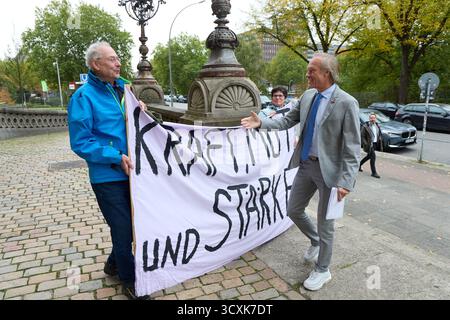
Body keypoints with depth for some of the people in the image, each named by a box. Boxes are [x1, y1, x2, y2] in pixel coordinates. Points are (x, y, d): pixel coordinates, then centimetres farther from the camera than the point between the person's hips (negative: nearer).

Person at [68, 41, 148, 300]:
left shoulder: (122, 88, 10)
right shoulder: (84, 96, -12)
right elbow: (80, 142, -15)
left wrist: (138, 110, 0)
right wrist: (116, 157, -22)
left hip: (132, 171, 7)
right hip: (108, 177, -7)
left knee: (134, 223, 18)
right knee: (123, 229, 4)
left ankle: (115, 264, 43)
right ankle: (129, 281, 27)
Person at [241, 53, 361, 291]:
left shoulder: (347, 103, -15)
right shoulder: (307, 96, 4)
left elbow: (352, 146, -16)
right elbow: (287, 121, 10)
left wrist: (346, 181, -21)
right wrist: (261, 123, -5)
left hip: (328, 169, -6)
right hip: (305, 164, 6)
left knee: (325, 223, 8)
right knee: (294, 211, 17)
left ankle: (322, 270, 31)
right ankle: (315, 242, 46)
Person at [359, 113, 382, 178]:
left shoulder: (377, 126, 9)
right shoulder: (365, 126, -11)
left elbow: (379, 136, 15)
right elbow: (362, 136, -11)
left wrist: (380, 145, 11)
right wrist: (366, 144, -19)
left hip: (375, 144, 7)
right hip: (369, 144, -7)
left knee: (369, 156, 17)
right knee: (373, 156, -11)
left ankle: (359, 164, 39)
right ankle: (374, 172, -2)